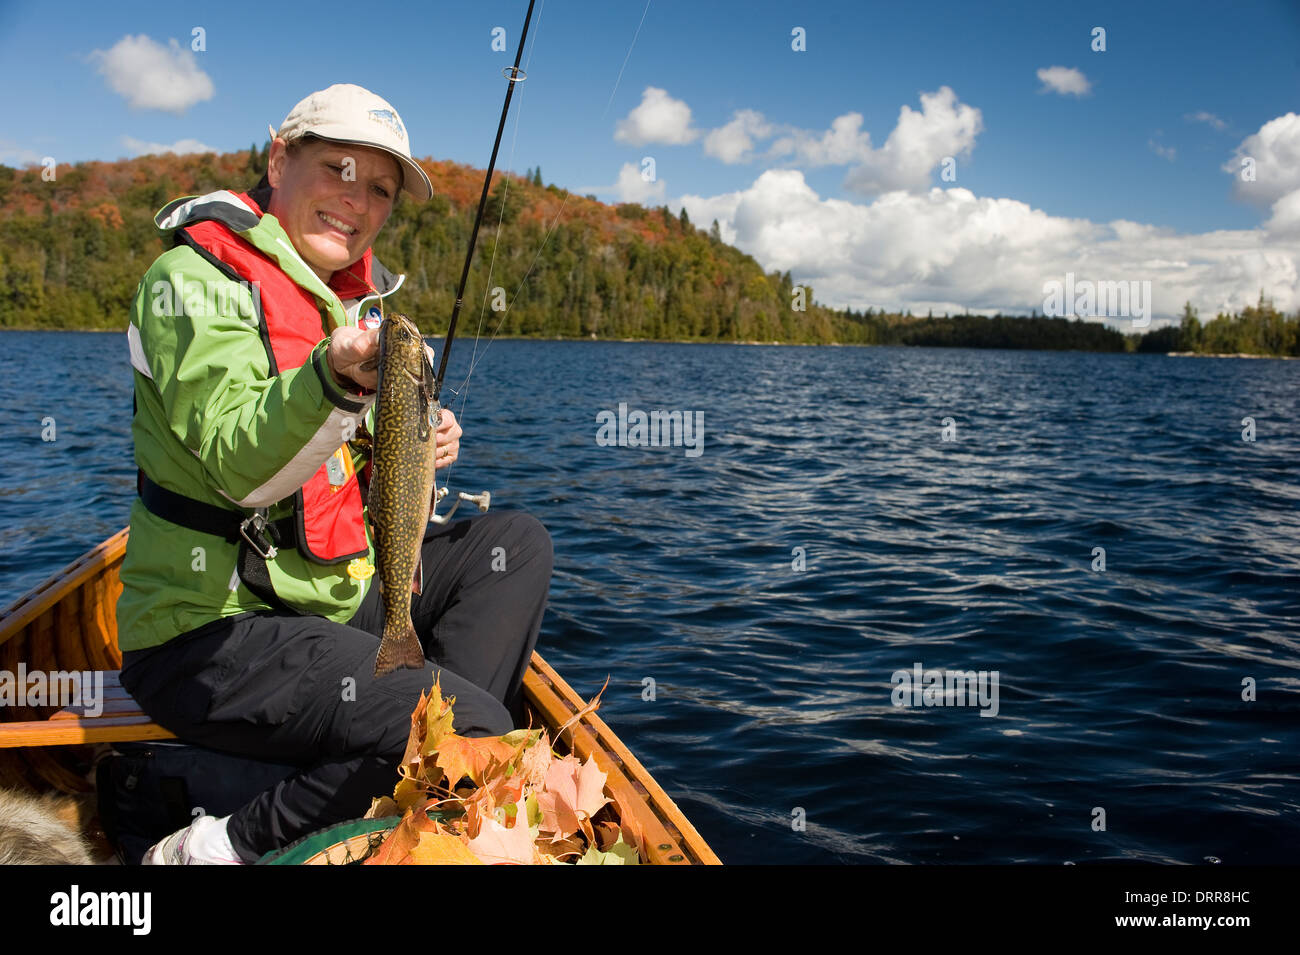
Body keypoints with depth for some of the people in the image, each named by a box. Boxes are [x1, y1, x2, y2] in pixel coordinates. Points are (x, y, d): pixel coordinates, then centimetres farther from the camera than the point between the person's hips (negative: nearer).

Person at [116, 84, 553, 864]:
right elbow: (240, 465, -26)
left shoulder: (358, 293, 13)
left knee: (517, 543, 3)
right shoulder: (197, 277, -10)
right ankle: (227, 847, -9)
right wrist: (336, 379, -43)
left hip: (336, 596, 8)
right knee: (476, 730, -22)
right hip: (212, 630, -8)